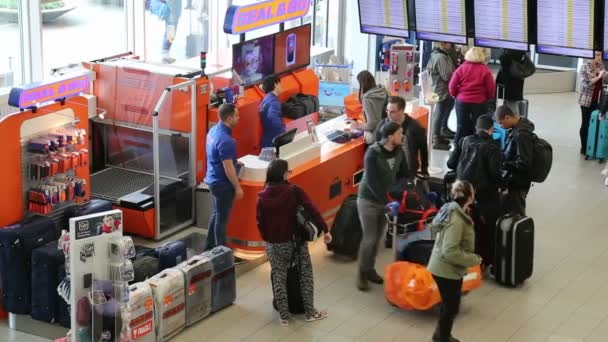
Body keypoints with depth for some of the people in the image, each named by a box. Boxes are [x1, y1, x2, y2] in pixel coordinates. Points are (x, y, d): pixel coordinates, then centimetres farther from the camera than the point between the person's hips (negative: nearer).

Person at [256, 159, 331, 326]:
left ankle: (284, 316, 16)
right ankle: (310, 312, 19)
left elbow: (260, 222, 2)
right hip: (296, 241, -2)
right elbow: (312, 211, -16)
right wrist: (325, 230, -9)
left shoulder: (262, 197, -5)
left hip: (274, 244, 2)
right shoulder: (294, 191, -13)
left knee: (279, 278, 12)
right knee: (305, 275, 13)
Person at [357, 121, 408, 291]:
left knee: (377, 238, 14)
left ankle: (370, 269, 30)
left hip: (386, 200, 5)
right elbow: (372, 182, -24)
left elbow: (403, 175, 5)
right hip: (369, 200, -5)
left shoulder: (399, 152, -6)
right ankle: (362, 273, 12)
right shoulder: (372, 153, -23)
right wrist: (388, 201, -25)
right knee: (369, 238, -3)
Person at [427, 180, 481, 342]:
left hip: (445, 268, 10)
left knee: (448, 304, 25)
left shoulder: (453, 211, 1)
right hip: (446, 270, -10)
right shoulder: (456, 220, -28)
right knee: (451, 307, 7)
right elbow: (450, 252, -30)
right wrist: (474, 259, -20)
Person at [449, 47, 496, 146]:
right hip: (479, 103, -2)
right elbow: (491, 87, -8)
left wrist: (456, 95, 14)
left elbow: (452, 86, -5)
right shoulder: (485, 70, -9)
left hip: (462, 102, 2)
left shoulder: (461, 68, -4)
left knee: (462, 127, 11)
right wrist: (488, 98, 11)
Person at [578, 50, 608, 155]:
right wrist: (598, 77, -23)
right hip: (587, 101, -4)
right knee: (585, 124, 4)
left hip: (598, 101, 4)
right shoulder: (585, 67, -11)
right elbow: (585, 83, -17)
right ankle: (584, 148, 13)